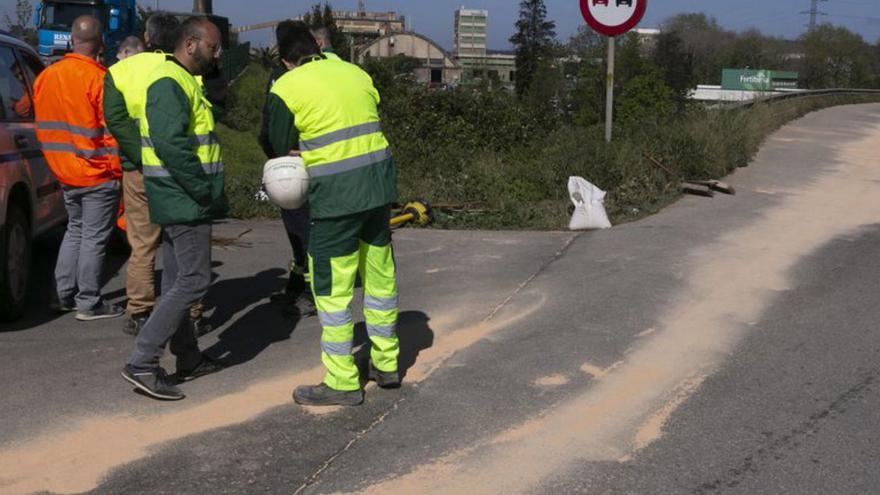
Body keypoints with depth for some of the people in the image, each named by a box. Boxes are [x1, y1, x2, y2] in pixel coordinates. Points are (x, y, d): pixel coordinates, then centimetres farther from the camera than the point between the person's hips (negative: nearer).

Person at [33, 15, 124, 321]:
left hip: (64, 172, 7)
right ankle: (89, 304, 8)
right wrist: (118, 172, -4)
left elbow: (42, 126, 10)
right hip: (98, 174, -6)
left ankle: (64, 296, 23)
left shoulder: (45, 77, 3)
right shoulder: (100, 79, -17)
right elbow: (112, 131, -15)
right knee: (94, 238, 2)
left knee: (75, 230, 20)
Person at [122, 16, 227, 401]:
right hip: (186, 201, -11)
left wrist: (208, 190, 15)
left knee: (177, 280, 14)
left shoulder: (183, 81, 19)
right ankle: (142, 363, -9)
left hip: (179, 200, 11)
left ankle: (188, 359, 24)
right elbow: (170, 143, -26)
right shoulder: (170, 83, -15)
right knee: (193, 282, -10)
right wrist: (205, 192, -21)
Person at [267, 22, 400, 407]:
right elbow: (371, 124, 15)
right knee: (380, 277, 16)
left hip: (335, 195, -6)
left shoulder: (286, 89, -3)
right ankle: (386, 365, 28)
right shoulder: (356, 73, 12)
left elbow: (281, 149, 3)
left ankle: (342, 383, 9)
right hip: (380, 183, 6)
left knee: (332, 288, 3)